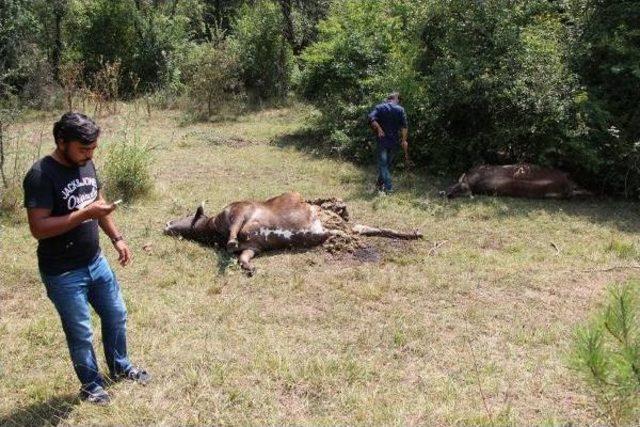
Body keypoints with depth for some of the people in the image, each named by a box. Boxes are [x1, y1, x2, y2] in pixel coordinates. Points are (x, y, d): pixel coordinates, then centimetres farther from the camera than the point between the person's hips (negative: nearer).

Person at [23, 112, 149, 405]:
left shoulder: (86, 164, 1)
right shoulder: (41, 175, -22)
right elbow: (38, 228, -26)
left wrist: (117, 239, 7)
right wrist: (85, 214, -31)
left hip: (96, 262, 7)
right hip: (63, 274, -7)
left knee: (116, 316, 20)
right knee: (80, 333, 9)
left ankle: (120, 367, 43)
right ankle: (91, 385, 32)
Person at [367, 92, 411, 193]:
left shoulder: (379, 107, -1)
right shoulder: (400, 110, 1)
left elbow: (371, 118, -18)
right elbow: (404, 126, -7)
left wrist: (378, 129, -10)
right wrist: (404, 140, -4)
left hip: (383, 140, -2)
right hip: (394, 141, 2)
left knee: (383, 164, 4)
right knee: (388, 163, 17)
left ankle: (388, 187, -5)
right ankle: (380, 183, 26)